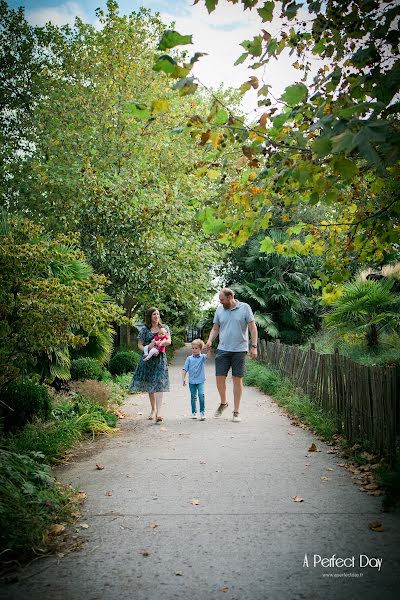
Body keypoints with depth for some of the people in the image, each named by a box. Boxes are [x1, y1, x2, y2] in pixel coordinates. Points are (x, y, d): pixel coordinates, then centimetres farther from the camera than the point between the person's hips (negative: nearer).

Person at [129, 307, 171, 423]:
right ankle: (153, 409, 27)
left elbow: (168, 341, -5)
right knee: (149, 385, 9)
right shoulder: (144, 329, 5)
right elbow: (140, 345, 5)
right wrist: (147, 350, -15)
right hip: (148, 359, 1)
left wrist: (156, 344, -19)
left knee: (159, 384, -13)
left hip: (160, 359, -1)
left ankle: (158, 412, -20)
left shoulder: (164, 327, 7)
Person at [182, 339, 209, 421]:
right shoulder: (189, 358, 2)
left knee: (201, 395, -16)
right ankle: (194, 412, 23)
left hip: (200, 381, -2)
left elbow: (208, 355, -22)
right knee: (193, 397, 11)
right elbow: (185, 369, 2)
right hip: (192, 381, 2)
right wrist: (183, 378, -6)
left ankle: (202, 412, -7)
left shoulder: (202, 357, 0)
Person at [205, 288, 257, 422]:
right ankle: (223, 403, 28)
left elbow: (252, 328, -2)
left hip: (239, 350, -3)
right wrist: (210, 341, -5)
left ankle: (236, 412, 12)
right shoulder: (219, 310, 7)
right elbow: (215, 328, 13)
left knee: (237, 380, 2)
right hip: (222, 349, 3)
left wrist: (254, 346, -8)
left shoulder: (245, 308, -3)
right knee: (220, 378, 1)